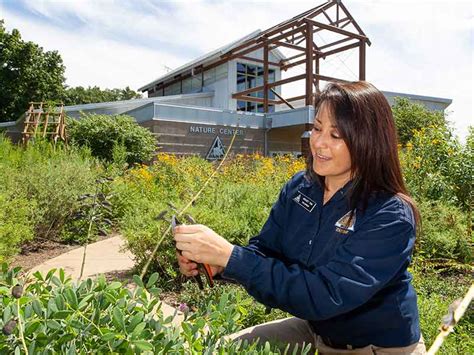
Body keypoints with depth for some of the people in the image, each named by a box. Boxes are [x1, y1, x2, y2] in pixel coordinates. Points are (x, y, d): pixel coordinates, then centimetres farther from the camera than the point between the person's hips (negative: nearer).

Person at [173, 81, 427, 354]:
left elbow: (324, 296, -33)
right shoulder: (299, 187, -9)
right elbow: (266, 252, -4)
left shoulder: (391, 217, -27)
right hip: (315, 329, 5)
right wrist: (215, 261, -25)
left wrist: (230, 256, -39)